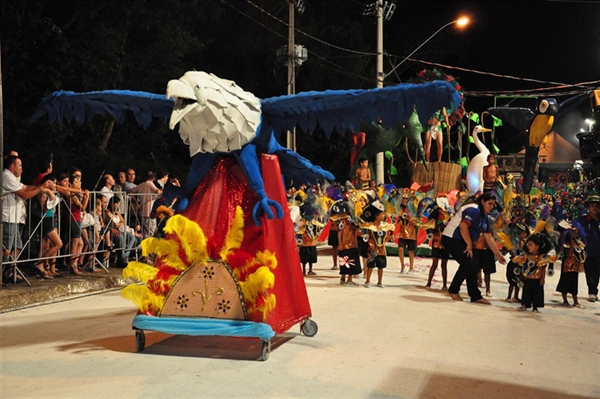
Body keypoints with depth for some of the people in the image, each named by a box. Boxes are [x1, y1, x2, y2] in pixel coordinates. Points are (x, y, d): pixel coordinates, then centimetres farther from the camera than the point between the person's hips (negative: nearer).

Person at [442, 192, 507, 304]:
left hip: (462, 241, 10)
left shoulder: (485, 218, 14)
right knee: (467, 264, -12)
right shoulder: (473, 210, -16)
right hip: (451, 238, -10)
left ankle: (475, 296, 13)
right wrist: (470, 245, -19)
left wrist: (498, 254, 14)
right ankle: (453, 290, 3)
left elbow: (489, 238, 17)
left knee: (471, 267, 6)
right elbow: (463, 226, -27)